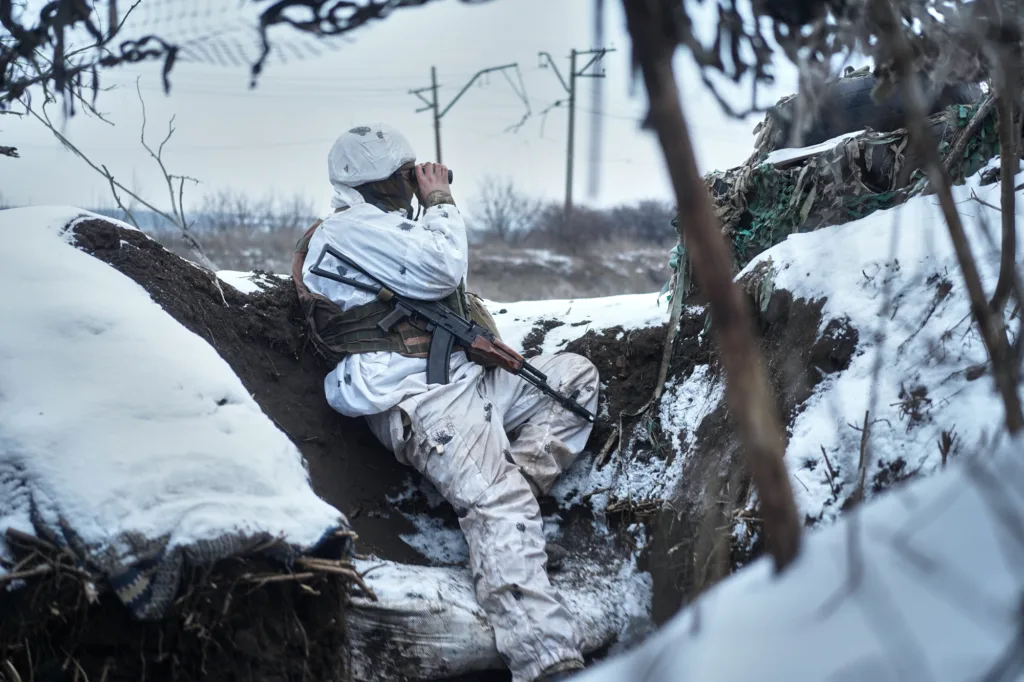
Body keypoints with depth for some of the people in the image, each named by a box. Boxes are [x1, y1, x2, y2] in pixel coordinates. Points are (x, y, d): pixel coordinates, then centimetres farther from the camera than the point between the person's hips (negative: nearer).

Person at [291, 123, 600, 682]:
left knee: (574, 375, 15)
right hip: (422, 396, -11)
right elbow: (442, 269, -15)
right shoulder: (353, 227, -5)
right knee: (497, 506, -27)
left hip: (464, 378, 11)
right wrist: (440, 201, -1)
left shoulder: (379, 226, 29)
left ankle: (514, 485, -7)